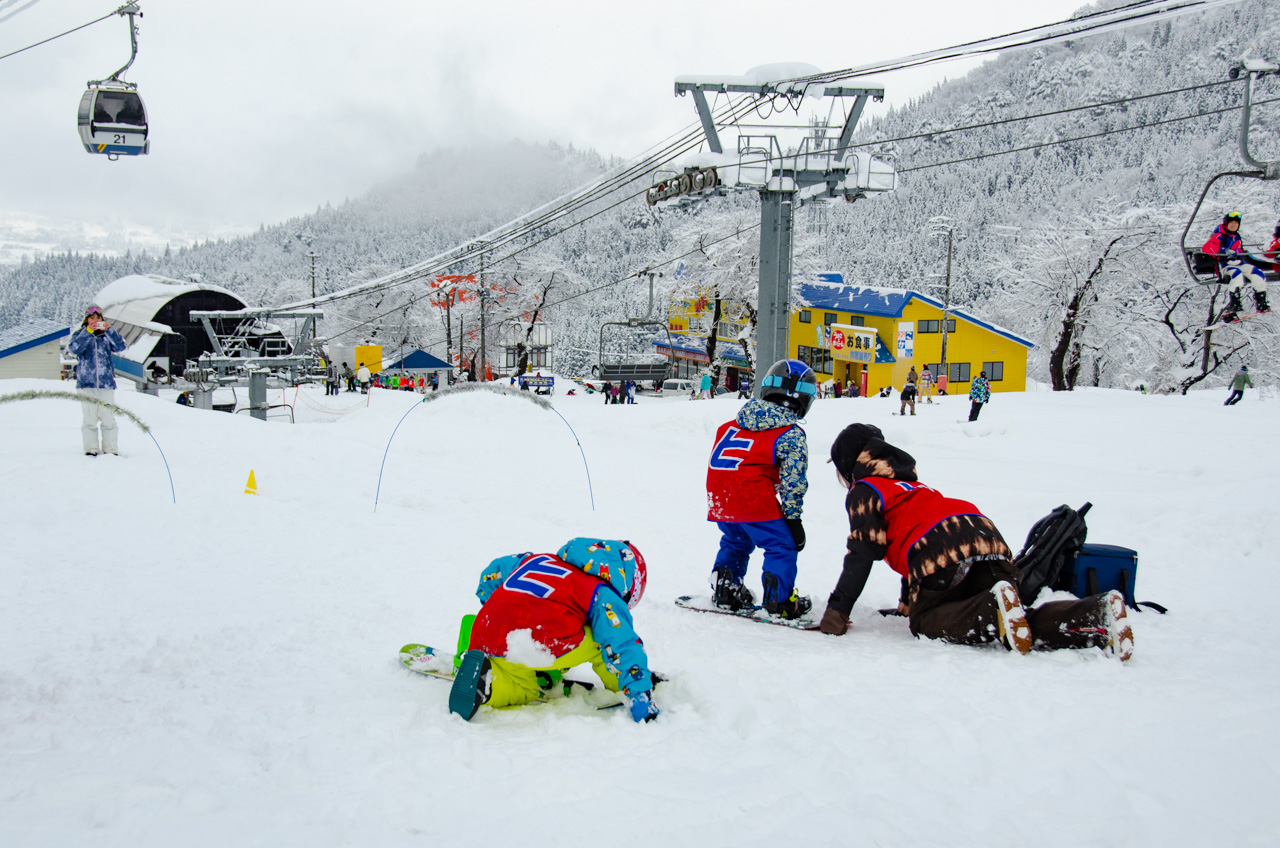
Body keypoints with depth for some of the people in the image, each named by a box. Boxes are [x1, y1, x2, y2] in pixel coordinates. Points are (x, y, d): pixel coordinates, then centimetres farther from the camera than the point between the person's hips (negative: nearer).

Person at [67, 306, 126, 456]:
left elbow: (120, 347, -3)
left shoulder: (107, 336, 14)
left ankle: (111, 449, 3)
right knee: (89, 419, -4)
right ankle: (91, 449, 2)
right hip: (86, 383, -1)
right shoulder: (80, 334, 11)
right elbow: (74, 348, -9)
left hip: (106, 383, 1)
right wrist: (88, 331, -20)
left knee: (108, 419, -2)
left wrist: (110, 330, -16)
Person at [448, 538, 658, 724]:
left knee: (521, 691, 31)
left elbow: (492, 573, 40)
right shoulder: (603, 595, 12)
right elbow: (624, 646, 4)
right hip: (543, 647, -5)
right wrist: (641, 702, 7)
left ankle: (484, 678, 4)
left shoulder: (536, 560, 30)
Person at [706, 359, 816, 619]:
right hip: (754, 499, -7)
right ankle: (779, 600, 6)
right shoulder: (791, 435, -2)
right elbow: (793, 481, -6)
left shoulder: (732, 424, 18)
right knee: (782, 546, 7)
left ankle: (725, 590, 30)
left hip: (719, 496, 7)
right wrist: (793, 518, 1)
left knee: (735, 541, 29)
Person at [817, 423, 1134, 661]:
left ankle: (995, 609, -22)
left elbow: (862, 555, 1)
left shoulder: (863, 492, 13)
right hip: (986, 534, 8)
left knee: (924, 620, 4)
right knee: (1024, 625, 1)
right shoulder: (908, 482, 40)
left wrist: (836, 613, 2)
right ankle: (1099, 612, -22)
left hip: (941, 550, -8)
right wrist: (908, 599, 52)